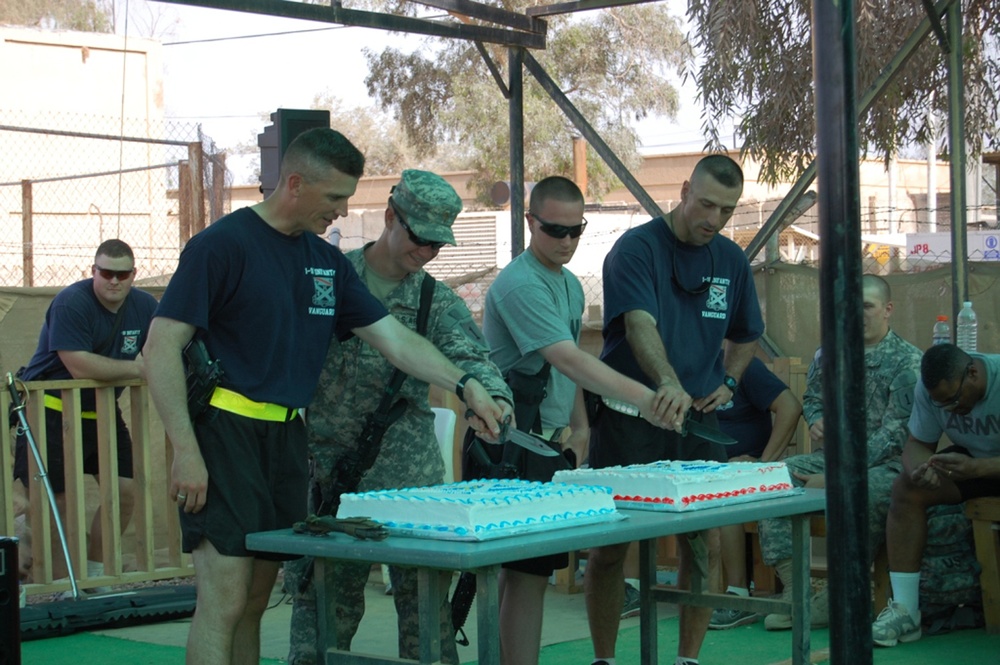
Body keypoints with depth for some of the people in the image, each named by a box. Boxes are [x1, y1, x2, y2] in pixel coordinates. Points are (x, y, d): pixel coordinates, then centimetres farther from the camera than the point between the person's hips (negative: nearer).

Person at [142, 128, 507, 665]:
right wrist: (186, 451, -18)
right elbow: (161, 347, -12)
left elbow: (393, 338, 16)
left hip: (288, 439, 7)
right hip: (225, 434, -7)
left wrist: (465, 386, 4)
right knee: (224, 602, -11)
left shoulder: (328, 262, 13)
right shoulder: (222, 245, -9)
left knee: (255, 600, 10)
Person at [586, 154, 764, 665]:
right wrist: (668, 382, -43)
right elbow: (639, 323, -26)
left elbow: (746, 334, 25)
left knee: (705, 545, 2)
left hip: (698, 420, 5)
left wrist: (729, 381, 7)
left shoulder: (731, 260, 10)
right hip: (629, 419, -5)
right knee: (610, 546, -1)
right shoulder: (636, 248, -10)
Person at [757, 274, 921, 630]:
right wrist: (815, 419, -1)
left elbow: (894, 433, -15)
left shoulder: (907, 361, -8)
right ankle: (794, 590, -20)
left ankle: (836, 599, -21)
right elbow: (811, 397, 27)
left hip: (886, 464, -6)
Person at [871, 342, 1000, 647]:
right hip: (972, 458, 6)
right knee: (906, 488, -17)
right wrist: (919, 469, -30)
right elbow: (917, 445, -8)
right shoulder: (930, 387, -14)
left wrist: (976, 468, -46)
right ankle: (905, 611, -14)